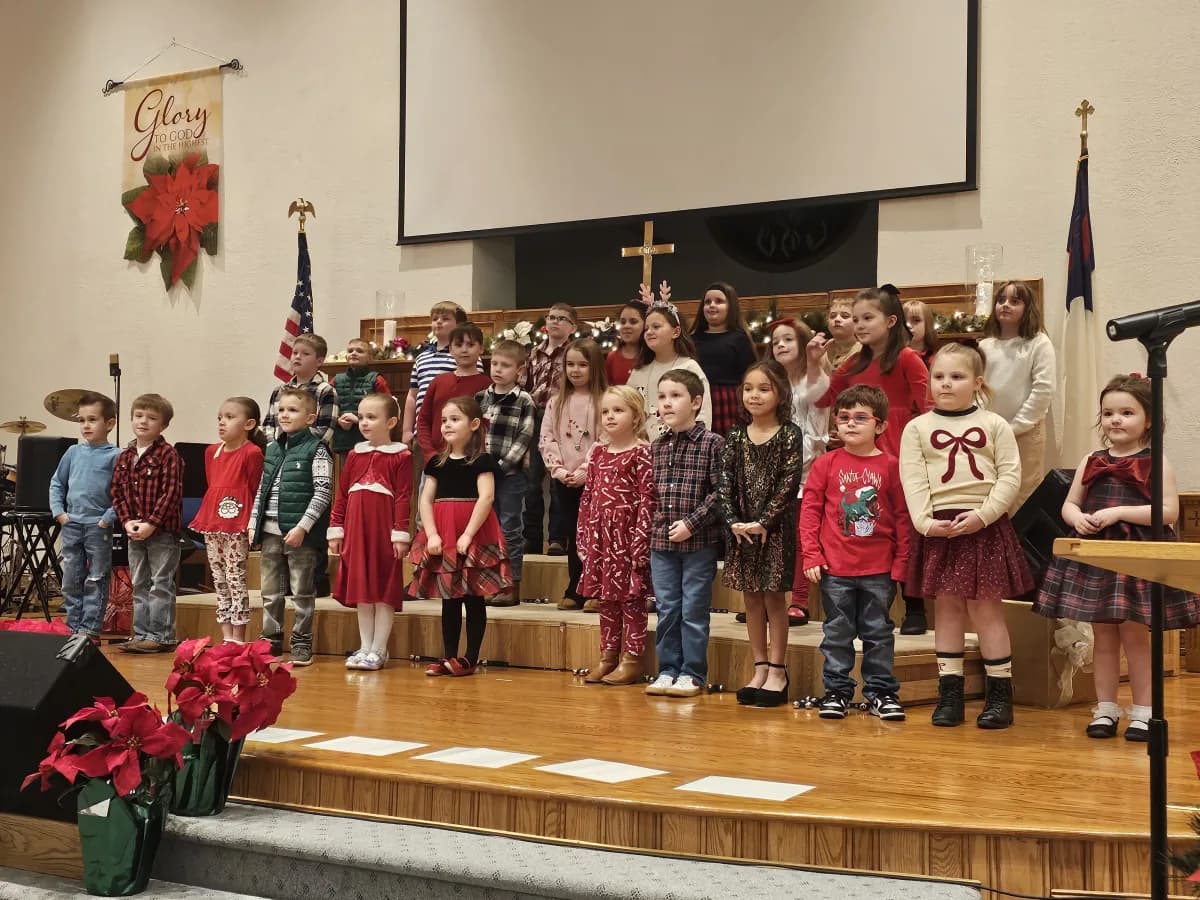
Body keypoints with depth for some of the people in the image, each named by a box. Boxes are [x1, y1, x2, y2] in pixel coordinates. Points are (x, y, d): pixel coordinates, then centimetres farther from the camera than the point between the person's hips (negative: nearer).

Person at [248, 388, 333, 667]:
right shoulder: (272, 449, 12)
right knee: (270, 591, 12)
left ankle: (302, 643, 11)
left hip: (301, 533, -6)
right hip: (270, 531, 6)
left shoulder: (316, 450, -7)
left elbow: (323, 493, -11)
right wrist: (253, 523, 11)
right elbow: (262, 489, 18)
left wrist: (303, 527, -17)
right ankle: (271, 639, 23)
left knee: (302, 591, 3)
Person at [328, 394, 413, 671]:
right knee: (360, 589, 10)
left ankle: (378, 650, 9)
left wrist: (401, 534, -13)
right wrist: (335, 529, 8)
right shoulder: (355, 455, 11)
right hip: (356, 530, 5)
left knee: (384, 589, 2)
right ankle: (365, 647, 18)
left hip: (384, 531, -5)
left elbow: (404, 498, -9)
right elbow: (342, 494, 12)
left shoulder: (400, 456, -5)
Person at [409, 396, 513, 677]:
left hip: (473, 536, -5)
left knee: (473, 597, 2)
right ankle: (448, 656, 16)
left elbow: (486, 497, -16)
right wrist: (432, 535, -8)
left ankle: (471, 658, 7)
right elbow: (426, 499, 5)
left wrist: (467, 535, -20)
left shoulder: (481, 460, -5)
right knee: (448, 598, 10)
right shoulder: (437, 462, 10)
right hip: (441, 538, 5)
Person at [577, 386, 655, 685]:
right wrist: (583, 537, 9)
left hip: (628, 534, -6)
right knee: (606, 597, 13)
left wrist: (640, 540, -17)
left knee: (631, 597, 1)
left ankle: (631, 659, 7)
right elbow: (587, 496, 13)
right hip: (600, 535, 6)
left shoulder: (641, 453, -8)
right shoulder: (598, 452, 11)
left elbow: (648, 499, -12)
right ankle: (608, 656, 22)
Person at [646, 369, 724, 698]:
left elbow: (720, 492, -12)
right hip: (661, 542, 5)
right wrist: (652, 530, 5)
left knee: (693, 610, 2)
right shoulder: (656, 448, 8)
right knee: (666, 609, 10)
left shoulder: (712, 443, -7)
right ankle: (668, 669, 20)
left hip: (699, 543, -5)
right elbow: (650, 495, 13)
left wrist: (692, 523, -16)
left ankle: (693, 673, 12)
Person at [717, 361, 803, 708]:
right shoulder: (736, 437, 6)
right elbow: (726, 484, 2)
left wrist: (763, 522, -16)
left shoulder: (789, 435, -5)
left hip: (775, 527, -4)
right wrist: (733, 521, -10)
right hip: (742, 529, 4)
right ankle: (760, 669, 17)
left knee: (774, 597, 1)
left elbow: (788, 484, -11)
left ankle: (777, 671, 9)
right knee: (751, 598, 9)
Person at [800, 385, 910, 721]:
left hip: (879, 570, 0)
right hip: (835, 568, 0)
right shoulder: (826, 464, 0)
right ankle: (837, 691, 18)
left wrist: (901, 561, -1)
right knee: (837, 633, 9)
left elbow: (903, 516, 1)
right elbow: (810, 510, 0)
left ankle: (882, 692, 19)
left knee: (878, 632, 9)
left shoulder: (890, 466, -1)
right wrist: (811, 556, -5)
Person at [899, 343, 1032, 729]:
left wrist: (983, 514, -13)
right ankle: (949, 692, 13)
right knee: (947, 608, 7)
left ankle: (999, 693, 10)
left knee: (986, 608, 1)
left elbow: (1010, 476, -1)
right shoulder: (917, 428, 7)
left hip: (984, 526, -1)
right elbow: (912, 480, 0)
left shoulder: (995, 425, 6)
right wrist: (925, 521, -12)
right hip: (938, 528, 1)